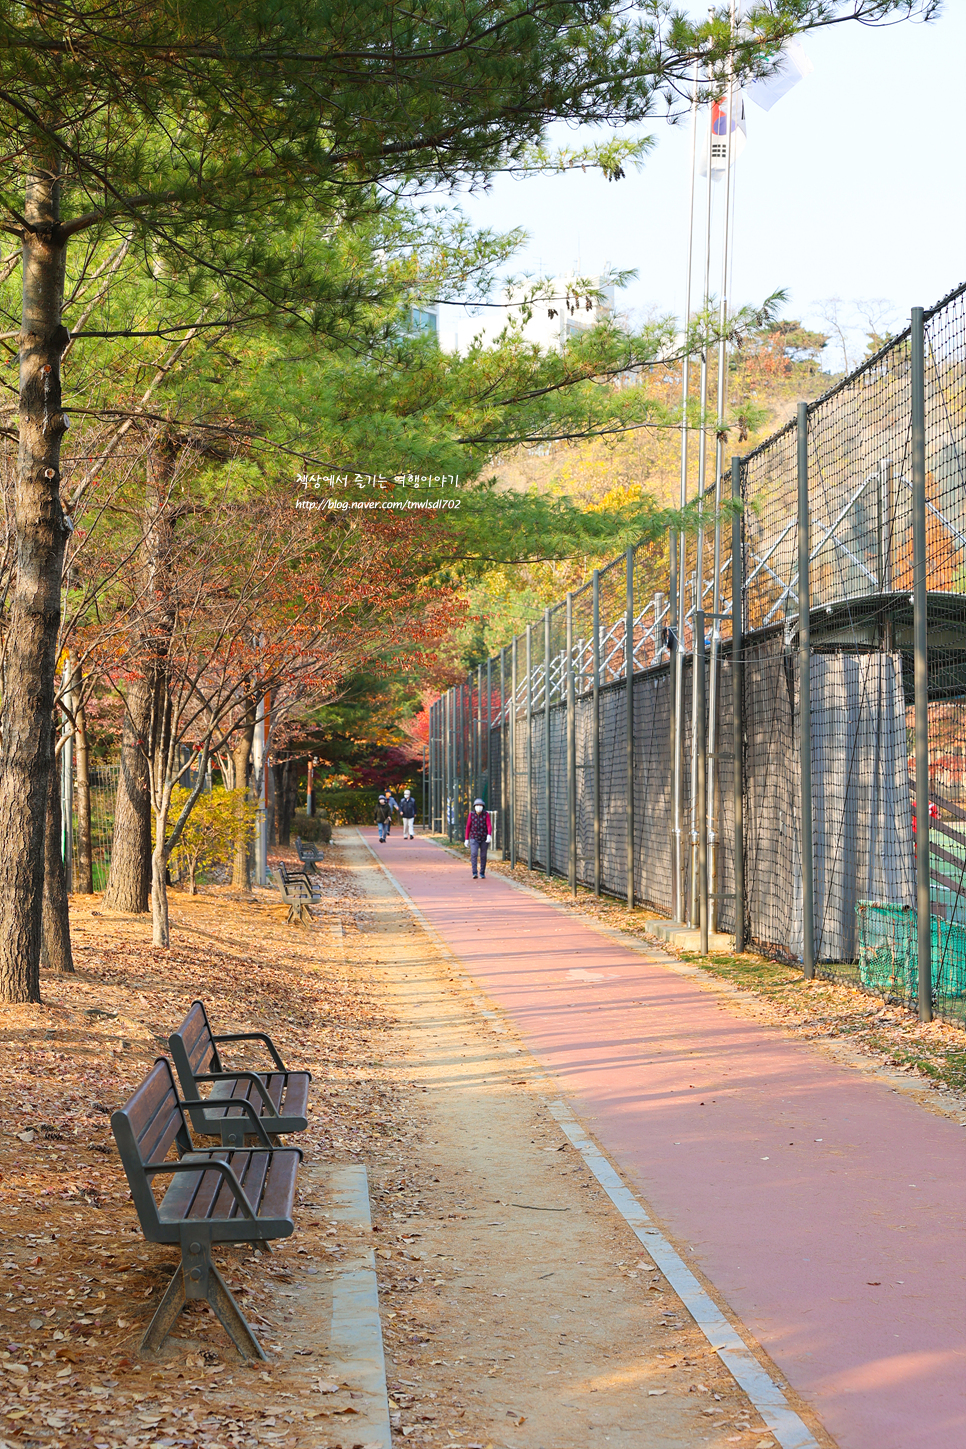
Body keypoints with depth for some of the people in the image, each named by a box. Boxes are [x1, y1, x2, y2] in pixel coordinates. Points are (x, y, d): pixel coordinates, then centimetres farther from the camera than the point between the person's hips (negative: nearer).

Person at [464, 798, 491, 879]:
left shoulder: (486, 814, -8)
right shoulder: (471, 814, -6)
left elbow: (489, 826, -15)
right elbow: (468, 827, 0)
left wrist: (489, 835, -33)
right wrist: (466, 839, 0)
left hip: (484, 839, 1)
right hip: (474, 838, -1)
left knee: (483, 856, 8)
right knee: (474, 854, -18)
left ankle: (482, 873, 22)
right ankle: (474, 873, -22)